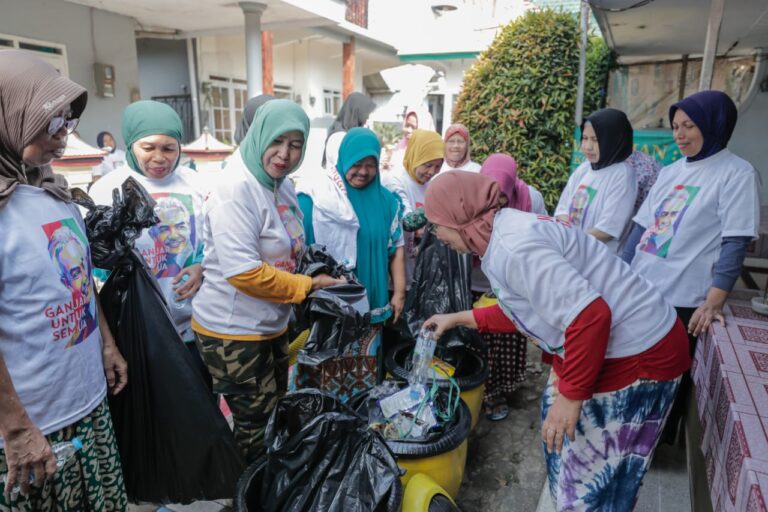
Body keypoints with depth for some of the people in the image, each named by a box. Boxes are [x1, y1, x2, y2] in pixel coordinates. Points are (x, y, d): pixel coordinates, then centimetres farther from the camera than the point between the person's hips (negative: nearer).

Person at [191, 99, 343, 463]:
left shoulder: (282, 184, 2)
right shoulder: (236, 189, -22)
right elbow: (243, 272, -28)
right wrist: (307, 286, -19)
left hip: (271, 325, 9)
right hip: (232, 332, -9)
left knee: (276, 416, 25)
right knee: (257, 426, 9)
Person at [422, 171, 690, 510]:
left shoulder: (511, 246, -27)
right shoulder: (506, 232, 6)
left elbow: (589, 315, -32)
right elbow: (524, 310, 16)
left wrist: (570, 395, -23)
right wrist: (460, 318, 20)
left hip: (636, 354, -10)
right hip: (604, 347, 10)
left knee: (594, 479, 5)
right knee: (560, 442, 25)